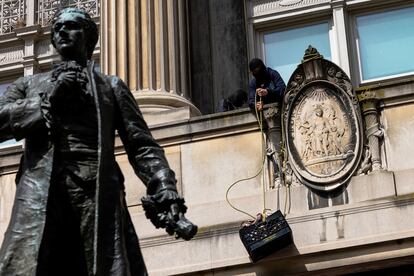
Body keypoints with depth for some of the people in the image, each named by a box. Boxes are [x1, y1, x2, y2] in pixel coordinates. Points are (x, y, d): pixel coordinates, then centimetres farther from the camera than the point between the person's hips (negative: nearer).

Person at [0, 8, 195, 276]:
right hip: (38, 196, 0)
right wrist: (48, 100, 3)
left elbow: (142, 145, 13)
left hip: (99, 195, 0)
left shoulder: (111, 86, 26)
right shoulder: (28, 85, 28)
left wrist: (165, 192, -4)